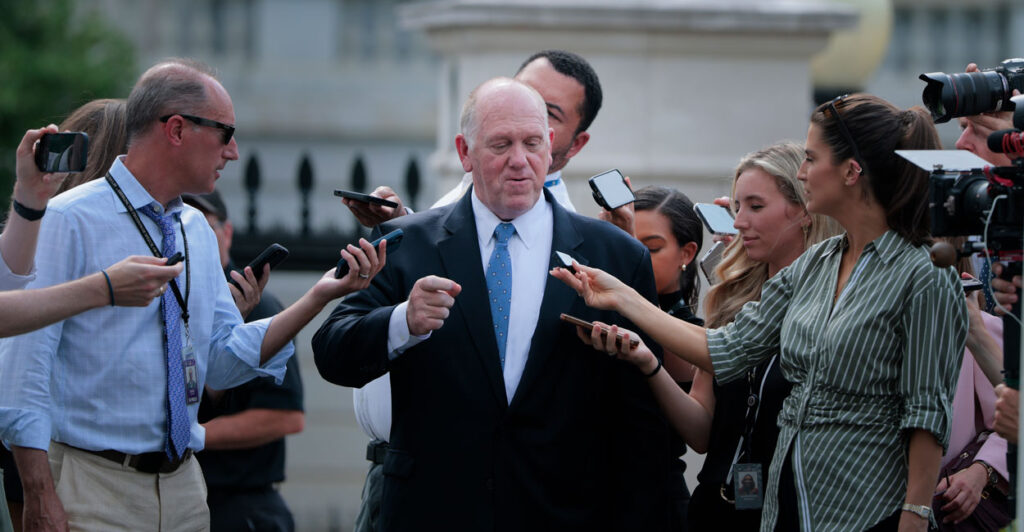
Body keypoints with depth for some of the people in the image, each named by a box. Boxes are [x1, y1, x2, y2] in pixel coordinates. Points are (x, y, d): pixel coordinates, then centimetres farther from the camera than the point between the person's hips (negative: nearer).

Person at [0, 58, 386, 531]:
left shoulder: (197, 231, 14)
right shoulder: (68, 221, -9)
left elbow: (223, 360, 11)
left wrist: (320, 296, 1)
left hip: (183, 489, 7)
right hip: (93, 489, -7)